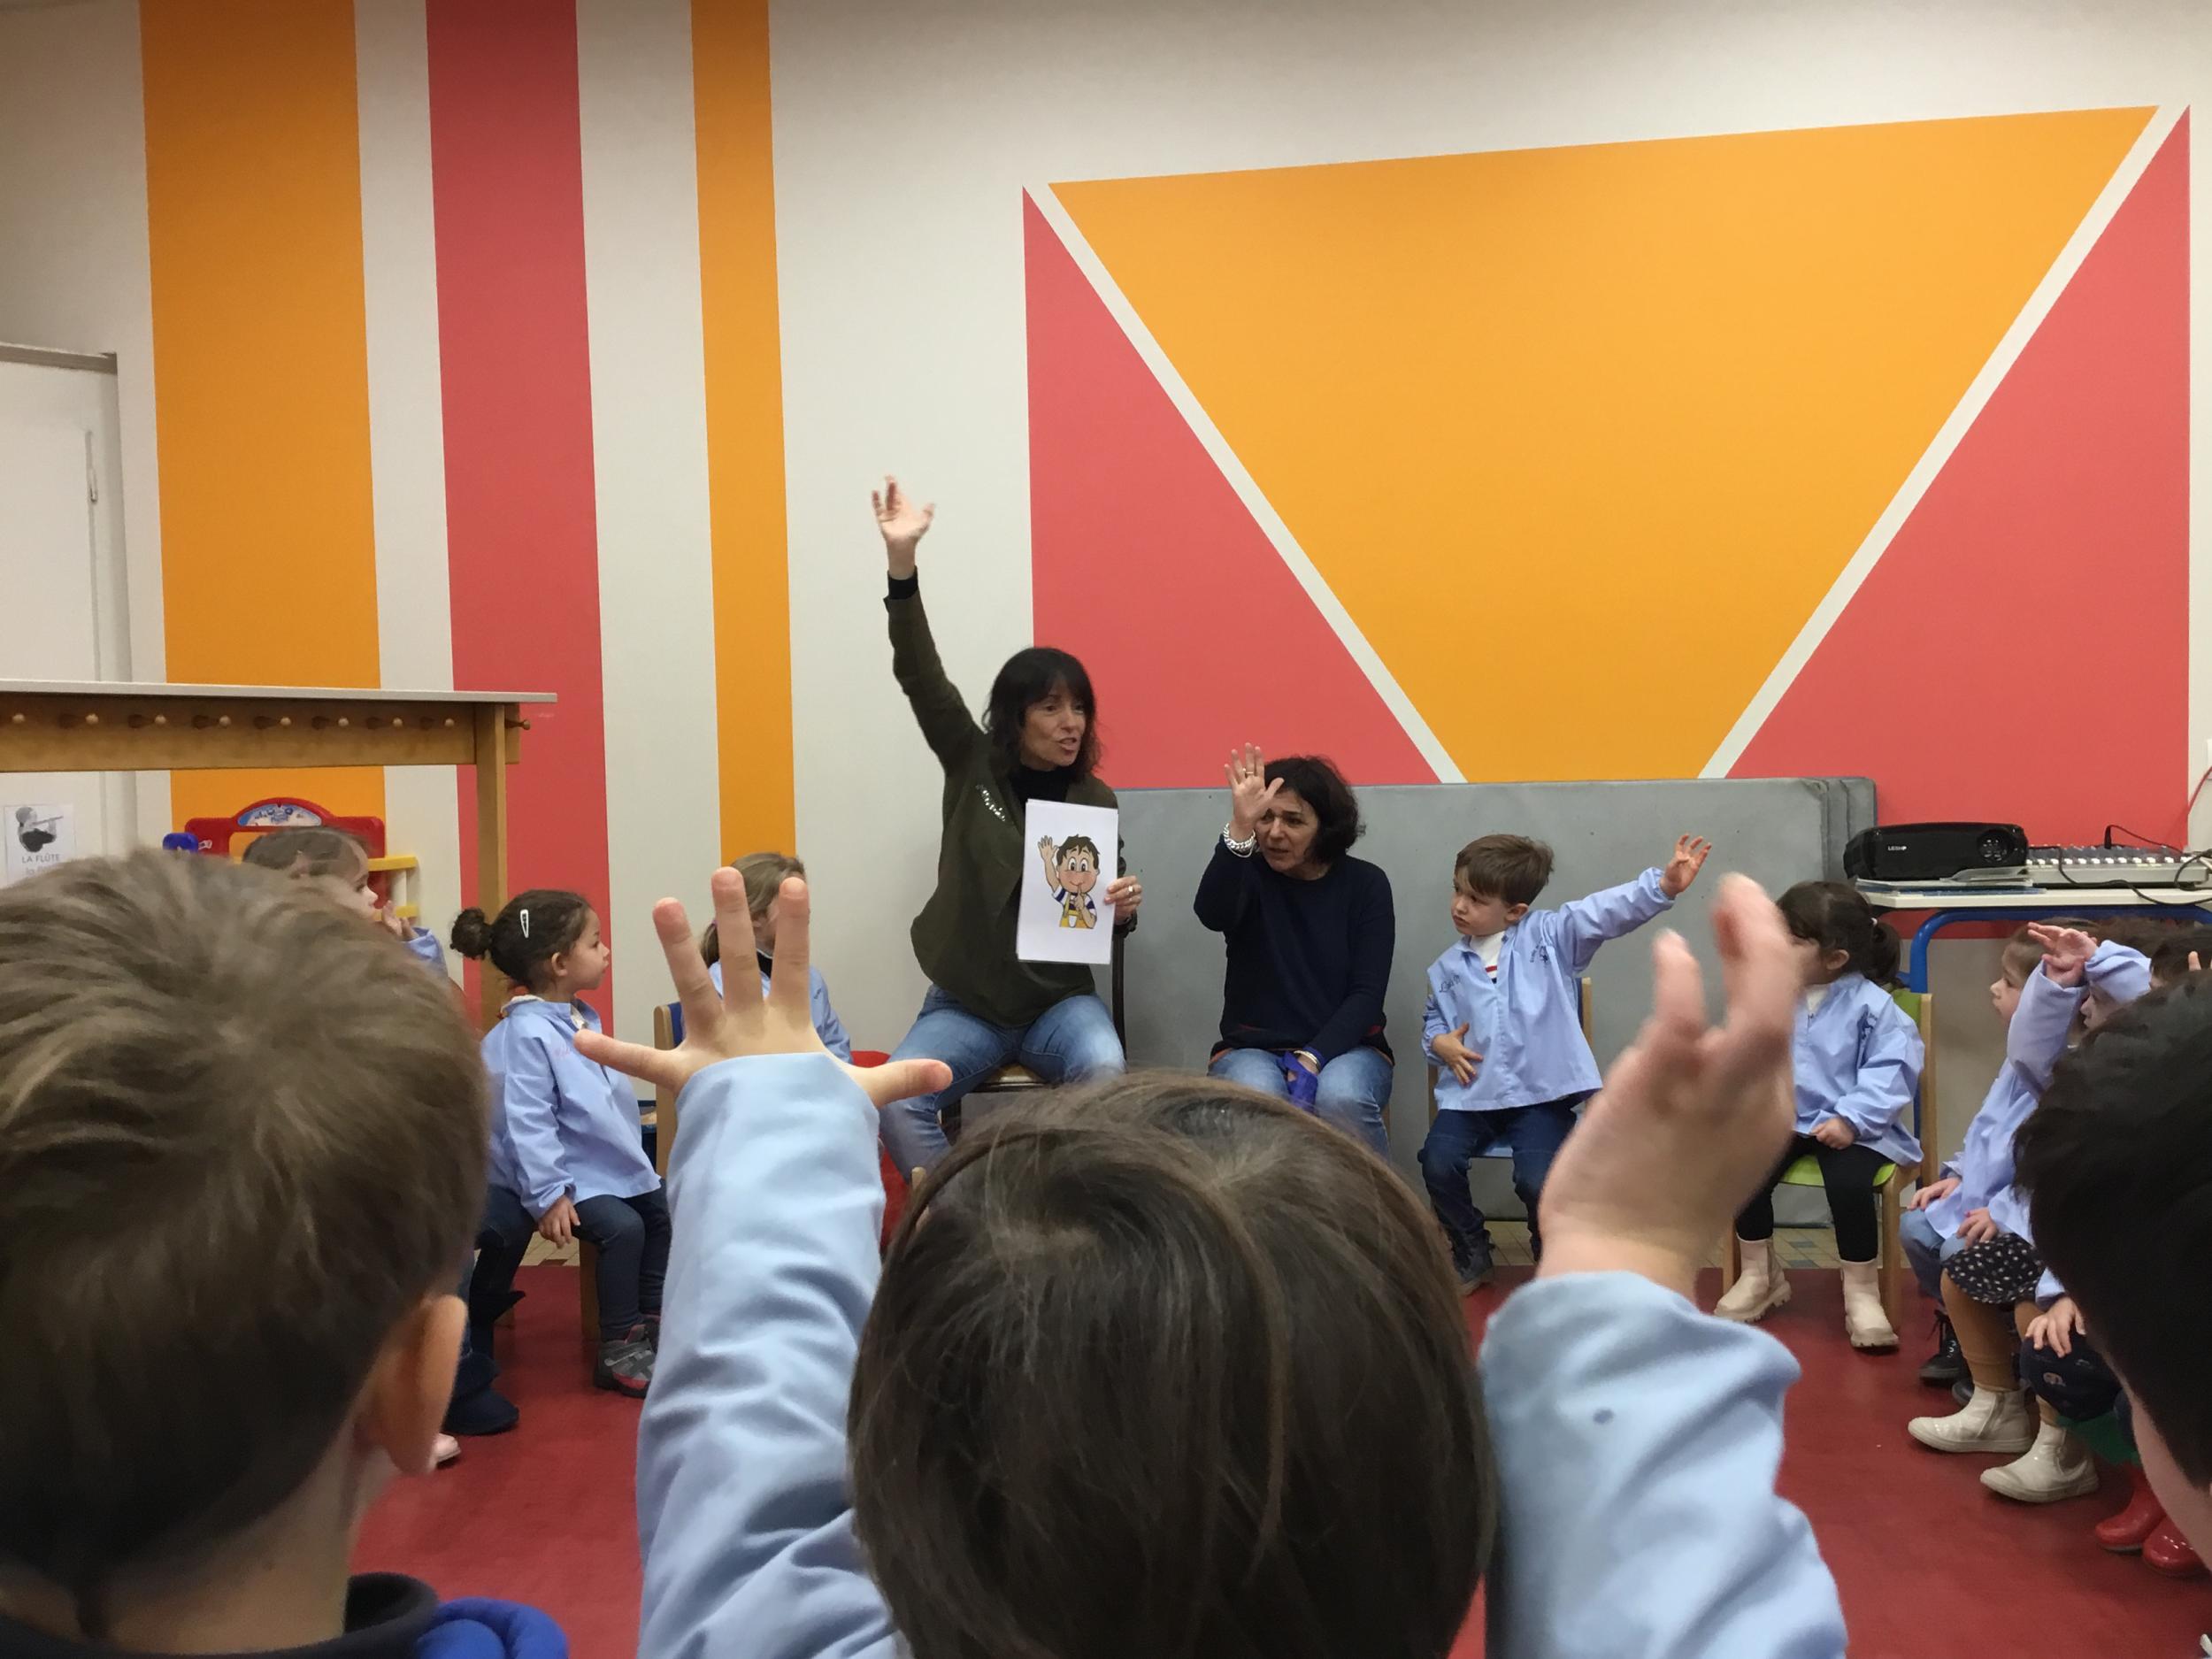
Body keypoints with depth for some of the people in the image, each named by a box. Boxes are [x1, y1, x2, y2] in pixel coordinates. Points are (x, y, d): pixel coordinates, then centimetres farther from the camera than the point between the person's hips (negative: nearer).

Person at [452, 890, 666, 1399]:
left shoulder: (581, 1018, 7)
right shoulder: (527, 1033, -23)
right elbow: (527, 1122, -26)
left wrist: (634, 1154, 23)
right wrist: (548, 1195, -27)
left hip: (611, 1163, 10)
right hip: (571, 1175, -10)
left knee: (660, 1213, 14)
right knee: (622, 1228, -23)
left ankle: (651, 1321, 28)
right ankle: (617, 1352, -10)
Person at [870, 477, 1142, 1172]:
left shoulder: (1096, 800, 0)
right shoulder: (973, 766, -1)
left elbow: (1106, 926, 7)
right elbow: (922, 679, -15)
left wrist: (1122, 911, -20)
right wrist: (903, 560, -28)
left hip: (1058, 1000, 0)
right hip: (965, 1002, 0)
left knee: (1106, 1073, -32)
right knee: (893, 1100, -24)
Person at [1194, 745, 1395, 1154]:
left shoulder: (1366, 883, 0)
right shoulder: (1249, 875, -2)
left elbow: (1367, 993, -6)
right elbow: (1211, 914, -27)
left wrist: (1313, 1058, -20)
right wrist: (1239, 828, -41)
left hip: (1343, 1048, 0)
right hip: (1252, 1048, 0)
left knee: (1341, 1101, -34)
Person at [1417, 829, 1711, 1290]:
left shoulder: (1549, 936, 1)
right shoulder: (1447, 968, 13)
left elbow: (1605, 912, -12)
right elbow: (1433, 1020, 23)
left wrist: (1663, 886, -27)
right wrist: (1439, 1043, -1)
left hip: (1541, 1093, -3)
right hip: (1471, 1093, 4)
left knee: (1538, 1180, -23)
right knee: (1438, 1162, -19)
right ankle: (1471, 1257, 10)